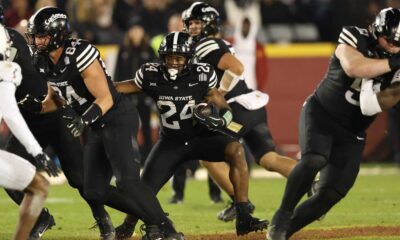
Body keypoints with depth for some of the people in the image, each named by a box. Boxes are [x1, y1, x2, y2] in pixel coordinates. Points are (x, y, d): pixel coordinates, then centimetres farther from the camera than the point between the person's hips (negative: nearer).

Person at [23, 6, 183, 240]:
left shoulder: (79, 55, -24)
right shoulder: (45, 62, 1)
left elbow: (105, 99, -23)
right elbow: (56, 98, 16)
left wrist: (84, 118, -38)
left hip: (118, 119, -9)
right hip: (95, 127, 9)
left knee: (128, 183, -21)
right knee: (94, 192, 3)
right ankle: (152, 219, 15)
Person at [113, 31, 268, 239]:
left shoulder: (201, 76, -18)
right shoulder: (151, 76, -14)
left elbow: (225, 110, -10)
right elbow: (127, 87, 5)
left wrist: (219, 121, -32)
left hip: (202, 137, -1)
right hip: (171, 142, 1)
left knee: (235, 150, -30)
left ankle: (244, 219, -28)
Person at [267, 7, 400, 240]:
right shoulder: (355, 39, -11)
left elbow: (378, 105, -10)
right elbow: (353, 67, -32)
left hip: (352, 135, 4)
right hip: (321, 114, -4)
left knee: (331, 194, -6)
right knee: (314, 160, -32)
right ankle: (282, 217, -17)